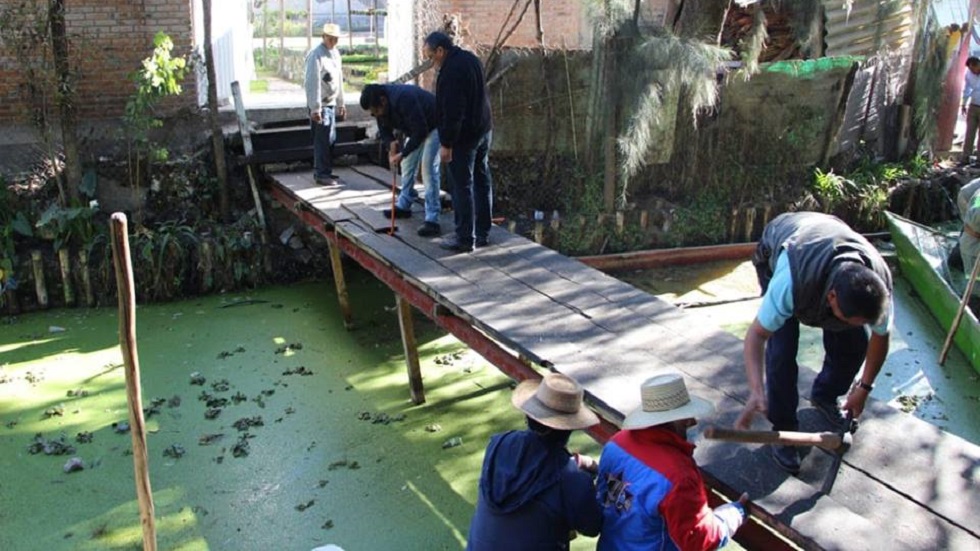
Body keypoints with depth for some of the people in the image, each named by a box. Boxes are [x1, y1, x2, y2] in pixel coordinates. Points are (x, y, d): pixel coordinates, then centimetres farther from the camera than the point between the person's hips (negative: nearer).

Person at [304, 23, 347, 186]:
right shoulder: (316, 55, -14)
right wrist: (315, 108, -22)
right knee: (323, 140, -7)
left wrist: (341, 103, 21)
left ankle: (324, 171, 23)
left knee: (330, 139, 12)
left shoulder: (335, 53, 13)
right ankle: (322, 174, 0)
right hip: (320, 105, -9)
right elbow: (312, 83, -19)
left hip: (331, 103, 9)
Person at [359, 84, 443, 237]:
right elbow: (384, 127, 6)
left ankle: (432, 220, -19)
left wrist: (402, 154, -29)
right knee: (407, 165, 11)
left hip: (433, 126, -9)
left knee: (428, 168, -17)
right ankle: (404, 206, 28)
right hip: (417, 128, 9)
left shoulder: (403, 100, -37)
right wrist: (392, 141, -14)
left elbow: (420, 131, -34)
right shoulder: (382, 105, -10)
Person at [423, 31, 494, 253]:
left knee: (462, 186, -3)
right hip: (484, 130, 10)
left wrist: (446, 143, -19)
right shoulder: (470, 58, 11)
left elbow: (452, 111, -23)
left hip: (464, 135, -10)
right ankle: (483, 233, 21)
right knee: (482, 181, 13)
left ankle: (465, 239, 1)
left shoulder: (452, 70, -20)